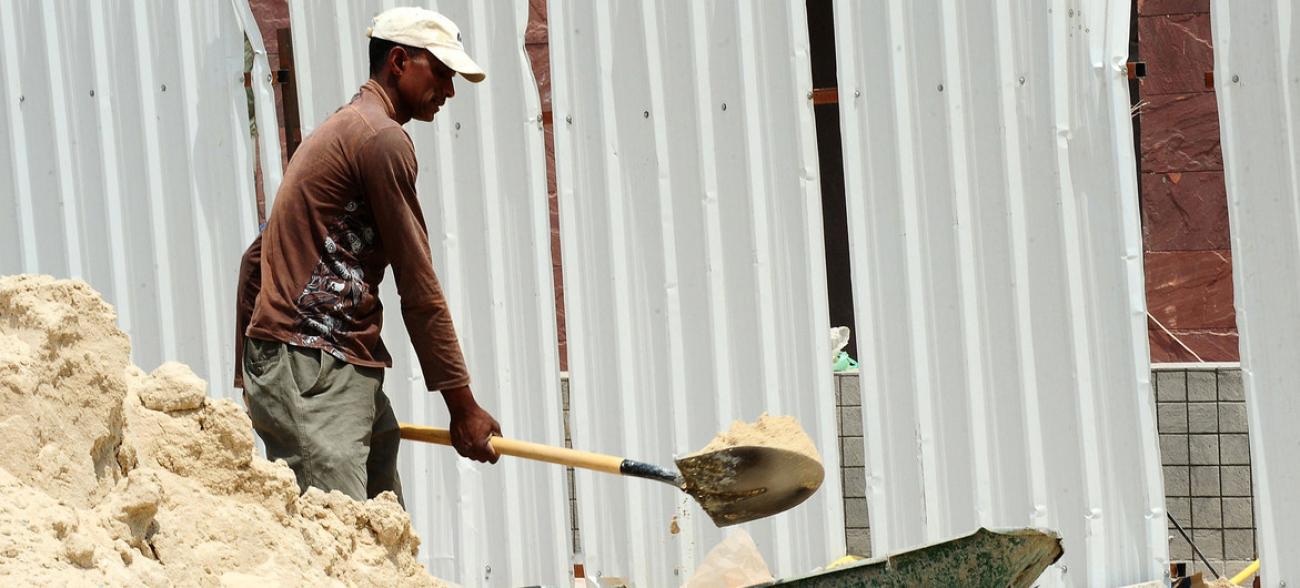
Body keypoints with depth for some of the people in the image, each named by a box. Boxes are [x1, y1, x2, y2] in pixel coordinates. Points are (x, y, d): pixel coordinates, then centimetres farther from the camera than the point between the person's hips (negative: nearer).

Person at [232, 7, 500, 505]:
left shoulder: (338, 129, 25)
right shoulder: (383, 138, -7)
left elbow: (255, 258, 28)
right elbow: (418, 288, -9)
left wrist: (247, 379, 30)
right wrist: (462, 406, -5)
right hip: (313, 374, -10)